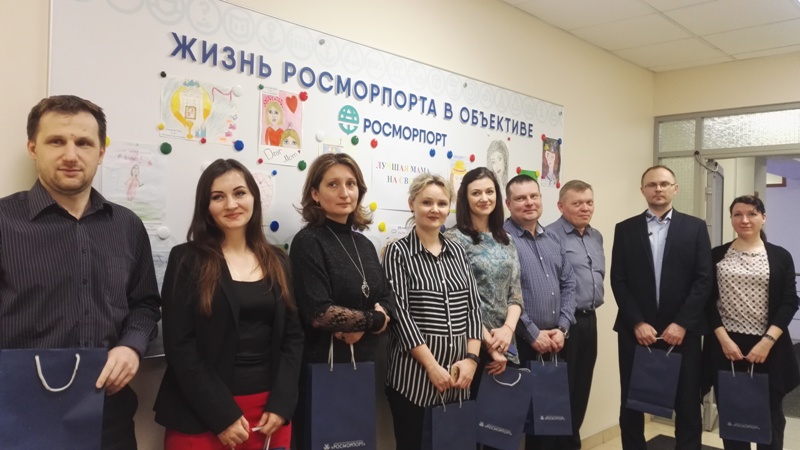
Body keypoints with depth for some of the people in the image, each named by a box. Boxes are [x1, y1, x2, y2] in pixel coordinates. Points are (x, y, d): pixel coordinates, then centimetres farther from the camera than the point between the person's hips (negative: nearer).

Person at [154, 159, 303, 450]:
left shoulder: (277, 261, 6)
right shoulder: (187, 260, -5)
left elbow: (293, 335, 4)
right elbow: (179, 345, -10)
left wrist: (281, 405, -7)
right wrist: (222, 415, -14)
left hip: (270, 409, 4)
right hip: (201, 417, -3)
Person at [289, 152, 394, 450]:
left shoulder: (364, 244, 9)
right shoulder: (308, 242, -12)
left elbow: (389, 303, 5)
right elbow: (318, 313, -22)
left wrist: (361, 328, -14)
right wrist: (372, 318, -10)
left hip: (362, 368, 7)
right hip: (321, 370, -7)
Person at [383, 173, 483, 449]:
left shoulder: (457, 251, 11)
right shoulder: (398, 252, -3)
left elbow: (473, 305, 8)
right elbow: (400, 312, -10)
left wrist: (471, 357, -5)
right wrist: (432, 365, -14)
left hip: (458, 371, 5)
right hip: (414, 369, -4)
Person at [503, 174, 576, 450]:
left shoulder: (553, 239, 13)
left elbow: (568, 284, 12)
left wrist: (562, 328, 0)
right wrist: (533, 334, -13)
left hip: (554, 342, 6)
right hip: (520, 344, -6)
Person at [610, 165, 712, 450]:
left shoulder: (695, 227, 5)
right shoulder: (625, 229, 5)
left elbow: (704, 280, -2)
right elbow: (618, 281, 0)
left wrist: (682, 323, -10)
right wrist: (637, 323, -9)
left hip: (682, 330, 0)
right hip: (635, 330, 0)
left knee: (688, 405, 8)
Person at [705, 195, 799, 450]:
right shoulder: (717, 255, 4)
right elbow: (708, 302, 1)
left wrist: (767, 341, -13)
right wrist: (724, 339, -11)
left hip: (768, 347, 0)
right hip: (726, 346, 1)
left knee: (769, 416, 8)